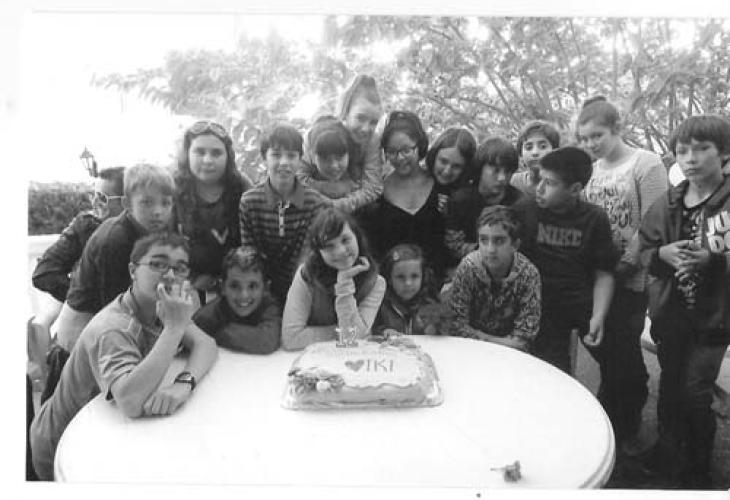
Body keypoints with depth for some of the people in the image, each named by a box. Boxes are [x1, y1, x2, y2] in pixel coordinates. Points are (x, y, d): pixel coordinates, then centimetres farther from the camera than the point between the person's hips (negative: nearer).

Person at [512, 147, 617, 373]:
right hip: (542, 310, -1)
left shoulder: (595, 218, -1)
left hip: (583, 305, 1)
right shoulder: (523, 209, -3)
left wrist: (598, 317, -12)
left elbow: (603, 274, 1)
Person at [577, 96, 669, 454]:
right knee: (598, 346, 13)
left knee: (622, 353, 4)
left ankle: (627, 429, 24)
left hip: (628, 278, -5)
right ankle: (610, 420, 33)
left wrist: (626, 263, -17)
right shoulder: (590, 170, 7)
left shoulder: (646, 164, -9)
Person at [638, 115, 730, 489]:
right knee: (670, 385, 16)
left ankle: (697, 469, 23)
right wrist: (664, 253, -13)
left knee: (695, 393, 1)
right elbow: (644, 252, 6)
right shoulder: (667, 204, 2)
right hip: (671, 313, 4)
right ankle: (668, 449, 38)